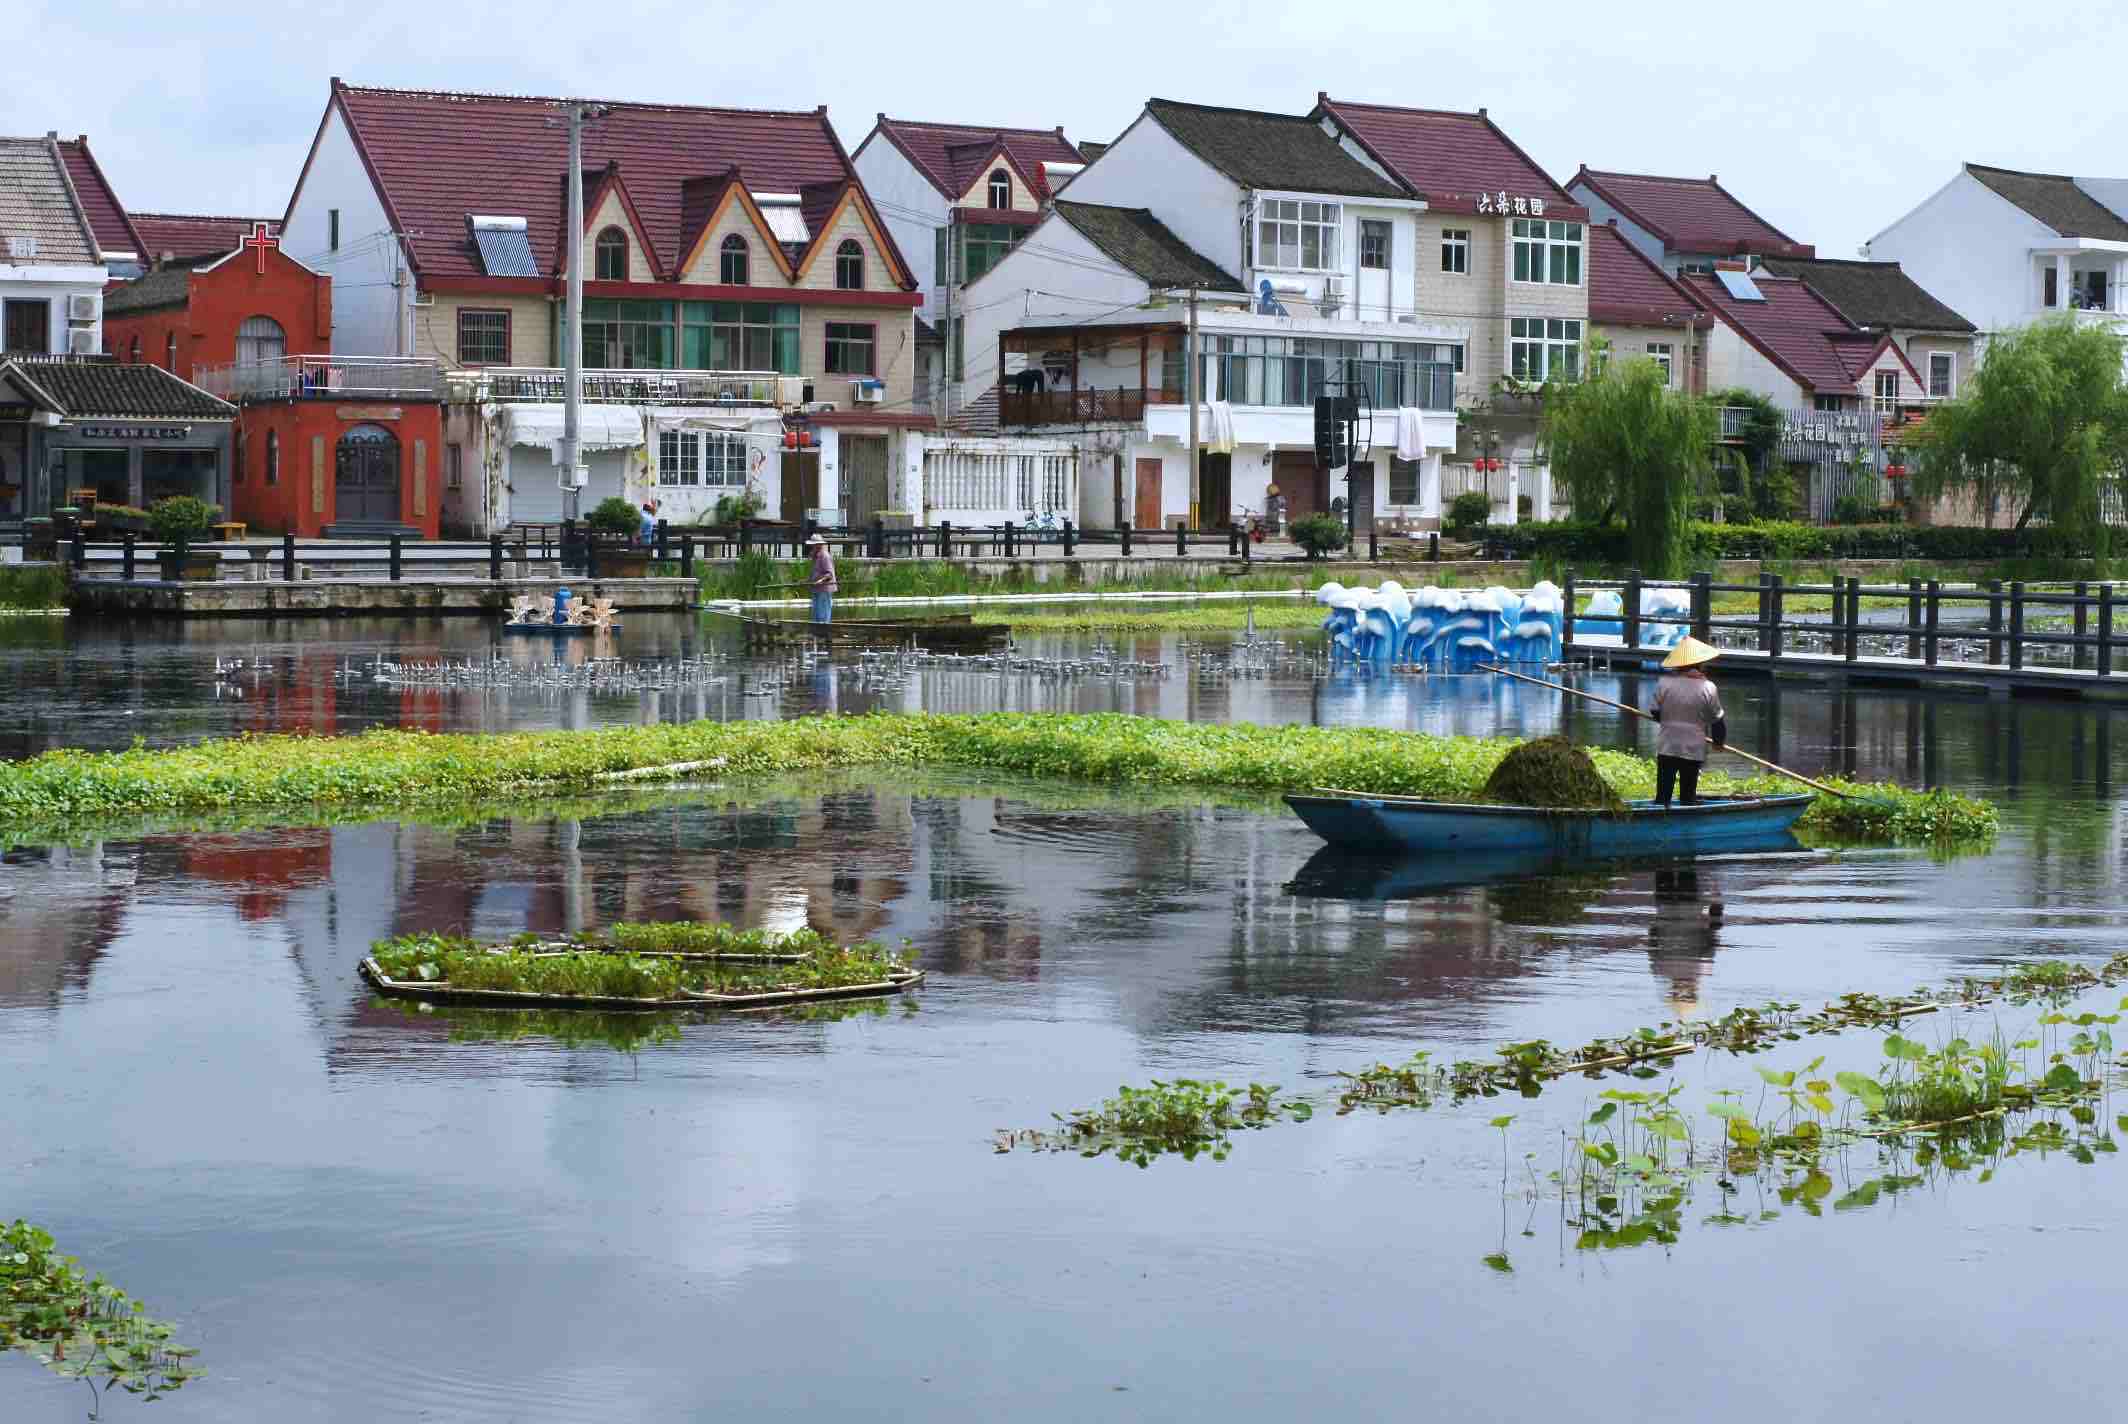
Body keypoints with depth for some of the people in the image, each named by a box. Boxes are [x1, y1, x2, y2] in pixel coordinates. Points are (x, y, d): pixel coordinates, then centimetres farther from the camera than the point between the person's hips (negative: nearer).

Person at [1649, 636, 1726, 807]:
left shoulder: (1665, 684, -6)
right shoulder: (1707, 687, -9)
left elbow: (1655, 713, 2)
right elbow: (1717, 719, -1)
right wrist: (1718, 740, 18)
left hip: (1666, 748, 1)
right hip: (1694, 749, -1)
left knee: (1663, 794, 8)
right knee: (1688, 795, 7)